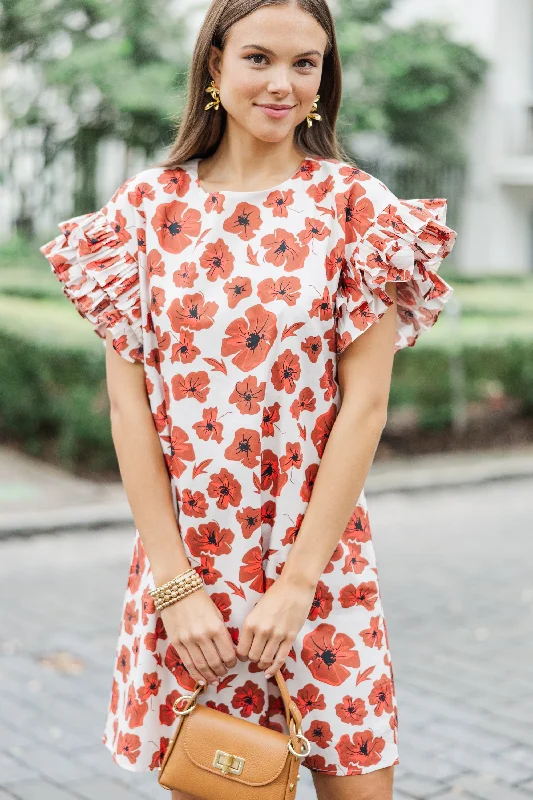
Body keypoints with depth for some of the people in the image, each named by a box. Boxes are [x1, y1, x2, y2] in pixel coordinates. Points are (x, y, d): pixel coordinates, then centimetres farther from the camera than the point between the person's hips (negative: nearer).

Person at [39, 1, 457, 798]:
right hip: (183, 555, 1)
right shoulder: (149, 206, 1)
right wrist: (176, 584, -8)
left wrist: (296, 582, -10)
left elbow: (365, 402, -6)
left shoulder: (354, 206, -1)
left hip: (319, 554, -1)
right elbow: (127, 402, -2)